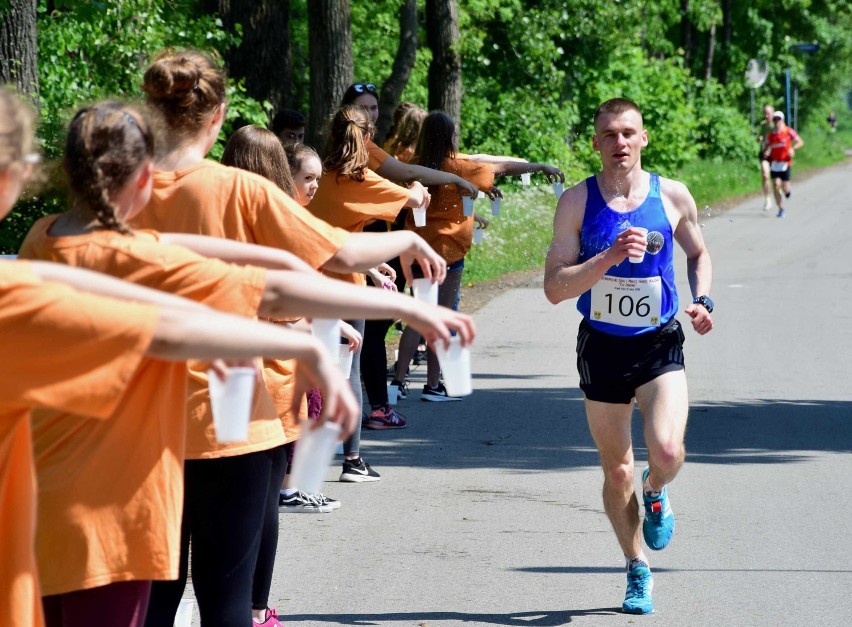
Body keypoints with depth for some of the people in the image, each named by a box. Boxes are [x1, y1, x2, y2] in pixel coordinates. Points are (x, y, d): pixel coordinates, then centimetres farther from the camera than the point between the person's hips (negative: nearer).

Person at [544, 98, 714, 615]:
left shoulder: (673, 196, -2)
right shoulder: (577, 202, -6)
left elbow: (698, 253, 17)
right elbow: (554, 288, -11)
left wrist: (703, 301, -2)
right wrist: (610, 257, -24)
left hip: (660, 344, 0)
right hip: (602, 346, 0)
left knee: (667, 450, -22)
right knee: (617, 471, 8)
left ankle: (656, 494, 15)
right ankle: (639, 572, 29)